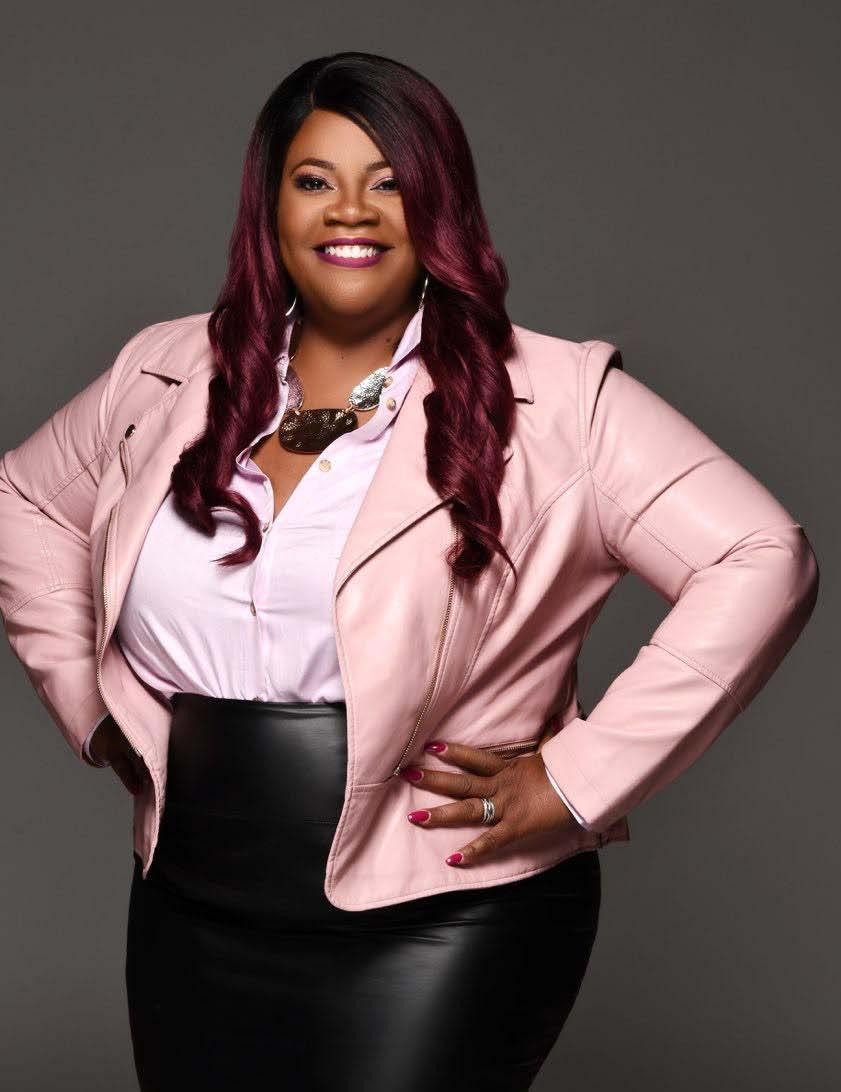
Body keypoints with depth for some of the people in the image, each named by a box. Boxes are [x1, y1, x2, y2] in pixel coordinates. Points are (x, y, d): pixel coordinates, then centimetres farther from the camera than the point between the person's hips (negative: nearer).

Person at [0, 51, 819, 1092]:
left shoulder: (555, 401, -9)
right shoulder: (163, 377, 6)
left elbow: (763, 563, -15)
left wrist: (578, 780, -16)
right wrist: (89, 698, 11)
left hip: (445, 920, -4)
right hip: (193, 919, 5)